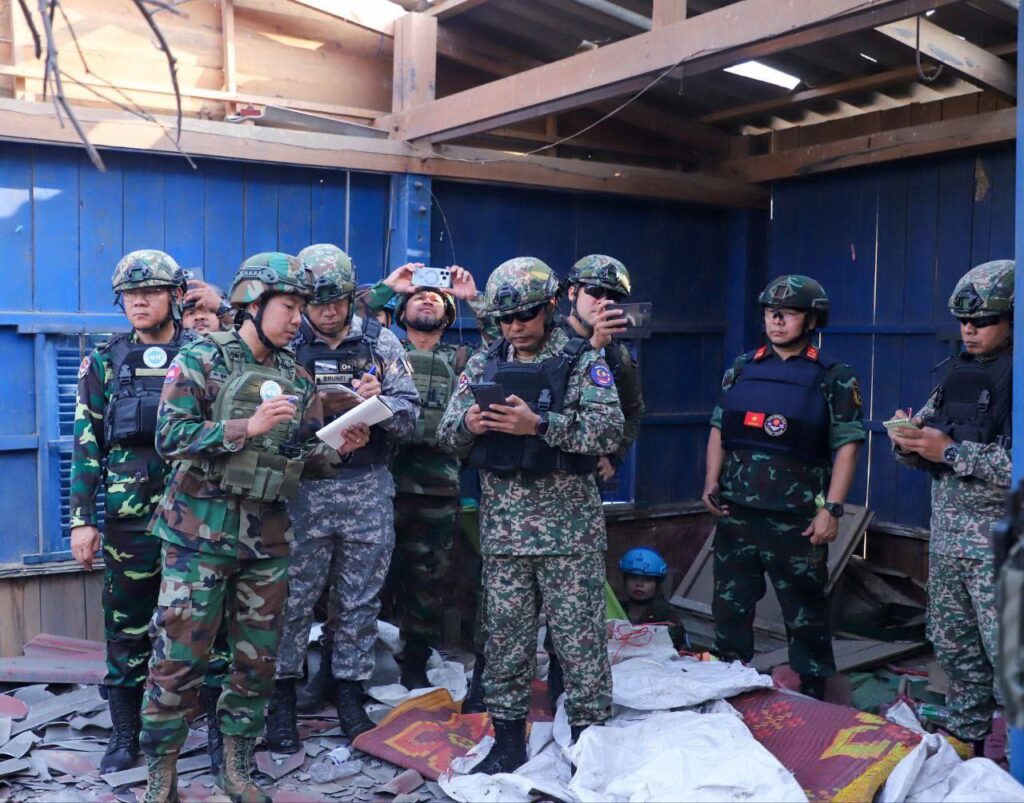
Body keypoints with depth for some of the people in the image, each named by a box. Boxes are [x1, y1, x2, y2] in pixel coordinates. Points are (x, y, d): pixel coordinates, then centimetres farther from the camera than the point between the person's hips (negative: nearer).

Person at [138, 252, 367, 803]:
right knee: (179, 659, -1)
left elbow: (307, 459, 13)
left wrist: (339, 448, -7)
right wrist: (246, 427, -22)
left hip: (268, 538, 5)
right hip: (200, 533, -5)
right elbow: (170, 437, -13)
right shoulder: (200, 360, -4)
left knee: (258, 660, 10)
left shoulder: (297, 380, 11)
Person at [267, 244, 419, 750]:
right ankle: (282, 699, 17)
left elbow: (409, 413, 3)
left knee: (359, 599, 9)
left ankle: (349, 696, 23)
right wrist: (317, 405, -18)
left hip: (368, 487, 2)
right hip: (304, 487, -2)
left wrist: (379, 401, -17)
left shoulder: (381, 342, 6)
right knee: (294, 597, 3)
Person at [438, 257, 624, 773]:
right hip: (502, 523, 4)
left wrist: (539, 424, -24)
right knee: (505, 634, 10)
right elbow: (447, 436, 9)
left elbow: (610, 430, -14)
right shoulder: (482, 364, 10)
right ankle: (507, 739, 23)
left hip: (569, 524, -3)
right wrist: (468, 425, -15)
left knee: (579, 635, 2)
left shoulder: (582, 361, -2)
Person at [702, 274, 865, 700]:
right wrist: (712, 482, 3)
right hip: (735, 510, 4)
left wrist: (831, 508, -12)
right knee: (730, 604, 11)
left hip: (795, 517, -4)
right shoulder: (742, 369, 11)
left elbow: (847, 445, -5)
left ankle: (813, 695, 20)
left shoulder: (833, 377, -1)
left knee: (805, 610, 6)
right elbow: (719, 429, 15)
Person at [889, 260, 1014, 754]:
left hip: (999, 546, -7)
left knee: (1008, 658, -2)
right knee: (954, 650, 17)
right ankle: (963, 741, 33)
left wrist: (951, 451, -22)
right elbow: (924, 453, 14)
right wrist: (908, 441, -7)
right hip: (946, 537, 7)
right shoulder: (957, 373, 9)